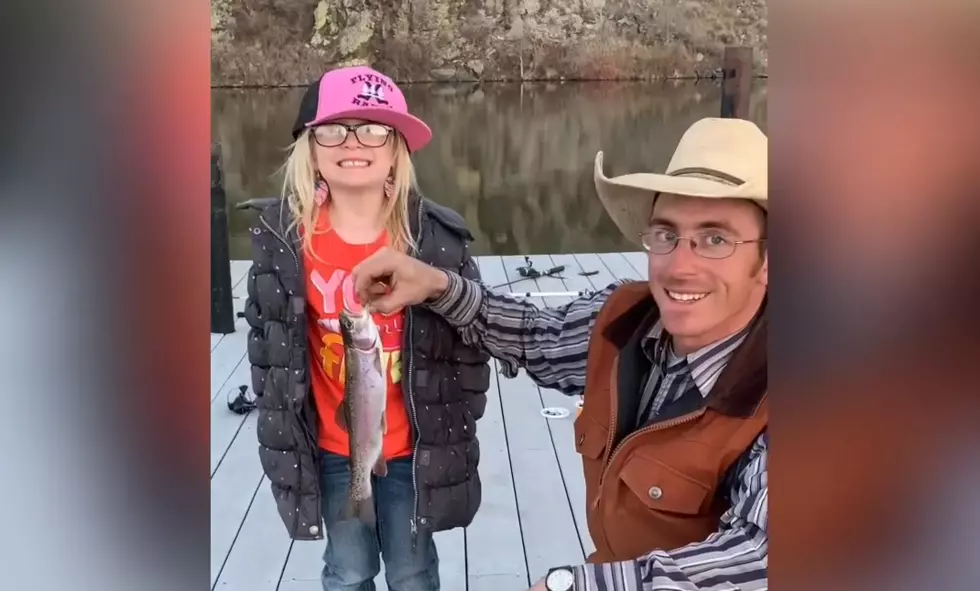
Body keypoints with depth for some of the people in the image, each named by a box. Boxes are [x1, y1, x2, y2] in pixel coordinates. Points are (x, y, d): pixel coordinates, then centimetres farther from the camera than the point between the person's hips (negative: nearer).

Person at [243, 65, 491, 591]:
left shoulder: (438, 237, -14)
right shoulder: (283, 235, -11)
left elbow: (472, 335, -5)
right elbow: (265, 337, -1)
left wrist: (457, 423, -2)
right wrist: (278, 427, 2)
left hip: (414, 449, -1)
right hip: (331, 449, 1)